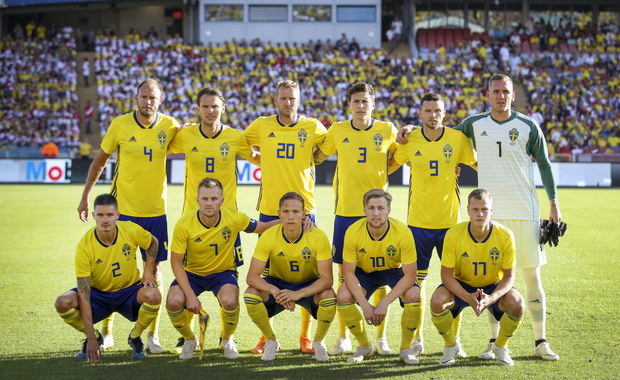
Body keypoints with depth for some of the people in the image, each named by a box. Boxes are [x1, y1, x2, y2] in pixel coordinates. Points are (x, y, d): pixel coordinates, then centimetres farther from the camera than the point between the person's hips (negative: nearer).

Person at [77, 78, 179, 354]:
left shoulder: (170, 126, -2)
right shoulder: (120, 125, -5)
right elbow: (100, 160, 6)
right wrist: (85, 197, 6)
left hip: (155, 210, 1)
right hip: (122, 208, -1)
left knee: (155, 270, 2)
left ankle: (152, 336, 11)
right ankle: (106, 332, 18)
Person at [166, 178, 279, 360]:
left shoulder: (234, 218, -16)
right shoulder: (184, 224, -21)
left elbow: (262, 227, 1)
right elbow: (176, 262, -14)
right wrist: (190, 295, -23)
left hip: (223, 272, 0)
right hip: (192, 272, 0)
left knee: (230, 301, -32)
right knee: (174, 302, -28)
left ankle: (227, 340, 4)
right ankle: (189, 340, 6)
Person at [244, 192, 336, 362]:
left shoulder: (318, 237, -24)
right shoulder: (268, 237, -21)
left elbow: (327, 279, -26)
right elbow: (252, 276, -24)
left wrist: (298, 294, -41)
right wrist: (275, 291, -44)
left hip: (309, 285, -1)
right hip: (278, 283, 1)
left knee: (329, 296, -33)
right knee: (250, 294, -28)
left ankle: (318, 342, -2)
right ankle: (271, 341, -1)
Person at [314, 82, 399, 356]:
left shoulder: (387, 131, 2)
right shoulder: (337, 131, 4)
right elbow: (316, 157, 16)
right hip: (345, 211, 1)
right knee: (344, 274, 4)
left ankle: (381, 338, 11)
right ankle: (343, 337, 14)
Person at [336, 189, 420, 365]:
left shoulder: (402, 232, -28)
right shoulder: (353, 232, -25)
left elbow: (409, 275, -24)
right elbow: (348, 271, -18)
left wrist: (384, 303, -31)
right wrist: (365, 305, -29)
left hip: (395, 271, -1)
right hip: (365, 272, 1)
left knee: (413, 296, -30)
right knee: (343, 297, -25)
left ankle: (406, 349, -6)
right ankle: (364, 346, 0)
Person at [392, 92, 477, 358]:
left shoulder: (457, 138, -2)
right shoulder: (409, 140, -1)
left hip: (451, 221, 0)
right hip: (418, 222, 0)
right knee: (417, 280, 4)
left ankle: (454, 340, 15)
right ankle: (417, 339, 15)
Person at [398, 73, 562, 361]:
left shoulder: (528, 126, 1)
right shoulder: (475, 124, 6)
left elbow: (544, 164, 6)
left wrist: (554, 203, 3)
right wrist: (413, 129, 2)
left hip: (525, 212, -1)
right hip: (490, 212, 2)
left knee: (532, 275, 1)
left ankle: (540, 342, 8)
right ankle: (494, 341, 12)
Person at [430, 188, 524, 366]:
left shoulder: (505, 236, -20)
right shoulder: (454, 234, -21)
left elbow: (509, 276, -14)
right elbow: (446, 274, -17)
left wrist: (491, 298, -34)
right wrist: (468, 297, -33)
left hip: (494, 287, 0)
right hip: (461, 286, 0)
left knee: (517, 304, -29)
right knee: (437, 301, -30)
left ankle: (500, 347, 3)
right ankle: (450, 346, 1)